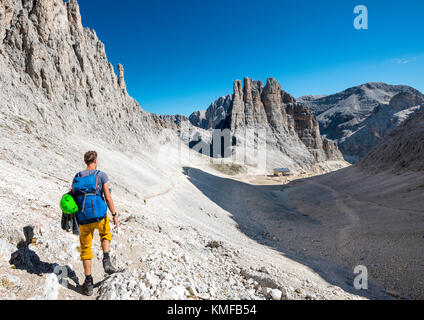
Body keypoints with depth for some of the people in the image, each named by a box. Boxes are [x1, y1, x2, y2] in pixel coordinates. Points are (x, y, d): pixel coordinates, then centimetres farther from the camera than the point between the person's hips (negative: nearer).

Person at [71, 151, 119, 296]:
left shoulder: (76, 178, 7)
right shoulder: (101, 175, -6)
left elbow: (73, 198, 10)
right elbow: (108, 198, -9)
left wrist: (77, 218, 22)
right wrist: (114, 215, -1)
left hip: (83, 219, 3)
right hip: (99, 216, -2)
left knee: (85, 248, 17)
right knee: (105, 235, 30)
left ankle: (88, 282, 19)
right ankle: (106, 260, 10)